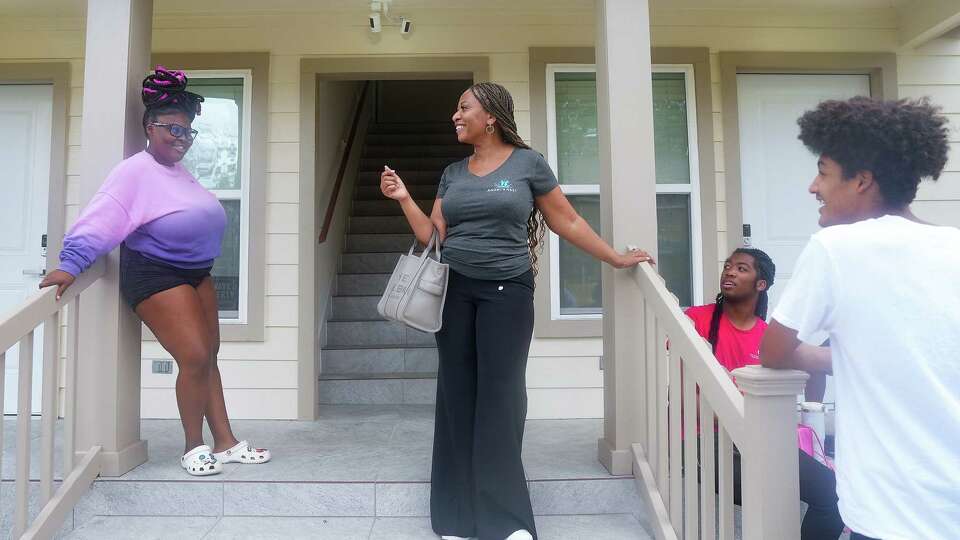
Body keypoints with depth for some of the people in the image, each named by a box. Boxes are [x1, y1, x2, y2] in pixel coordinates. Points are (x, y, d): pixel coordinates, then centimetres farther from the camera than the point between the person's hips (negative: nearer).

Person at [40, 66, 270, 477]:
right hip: (156, 276, -9)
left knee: (209, 357, 11)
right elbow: (99, 220, -24)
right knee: (195, 358, -12)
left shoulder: (179, 172, 8)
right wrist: (70, 265, -31)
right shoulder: (136, 171, -16)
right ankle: (193, 447, 8)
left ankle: (225, 442, 20)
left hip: (196, 273, 9)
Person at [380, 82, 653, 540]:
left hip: (507, 291, -4)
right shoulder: (452, 173, 13)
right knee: (457, 395, 4)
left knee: (500, 396, -6)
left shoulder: (528, 163, 0)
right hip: (456, 291, 4)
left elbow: (567, 222, 5)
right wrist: (404, 199, 3)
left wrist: (616, 258, 6)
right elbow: (433, 236, 12)